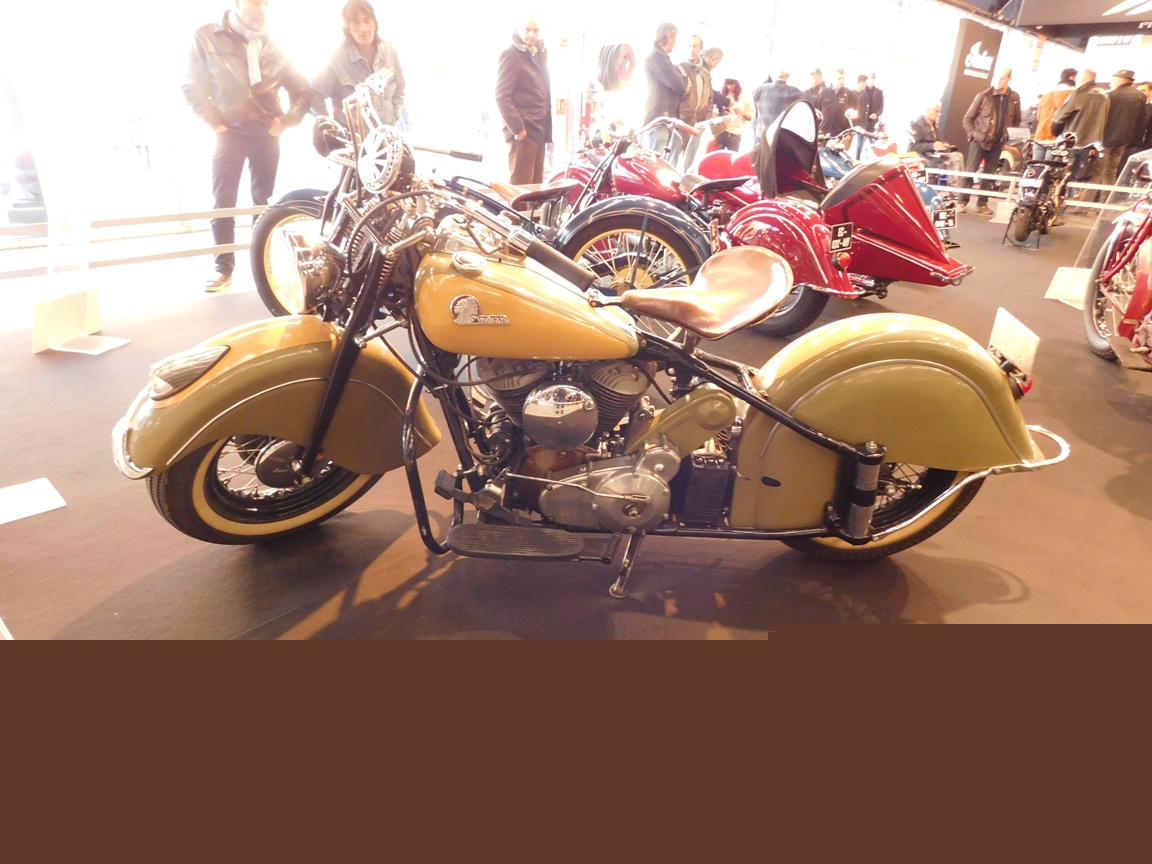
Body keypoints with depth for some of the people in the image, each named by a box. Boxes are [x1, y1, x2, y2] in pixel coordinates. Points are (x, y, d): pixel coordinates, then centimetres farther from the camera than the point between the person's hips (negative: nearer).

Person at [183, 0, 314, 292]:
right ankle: (224, 267, -1)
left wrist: (285, 121, 2)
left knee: (264, 201, 4)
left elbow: (303, 90, 13)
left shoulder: (271, 45, 9)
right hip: (229, 132, -2)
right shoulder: (207, 38, -1)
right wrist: (214, 122, -6)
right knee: (223, 202, -6)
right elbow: (193, 86, 1)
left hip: (267, 134, 2)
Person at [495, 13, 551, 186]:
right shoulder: (511, 55, -7)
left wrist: (547, 129, 14)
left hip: (539, 129, 8)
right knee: (520, 185, -10)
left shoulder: (539, 53, 18)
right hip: (523, 131, -8)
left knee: (536, 183, 9)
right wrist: (517, 128, -20)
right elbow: (502, 96, -14)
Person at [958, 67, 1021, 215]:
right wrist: (973, 134, -9)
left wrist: (1009, 135, 3)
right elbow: (968, 118, 0)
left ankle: (982, 203, 11)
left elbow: (1017, 120, 15)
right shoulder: (984, 95, -2)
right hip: (979, 140, -3)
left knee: (989, 174, 5)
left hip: (998, 143, 3)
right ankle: (962, 202, -6)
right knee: (970, 171, -9)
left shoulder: (1014, 98, 6)